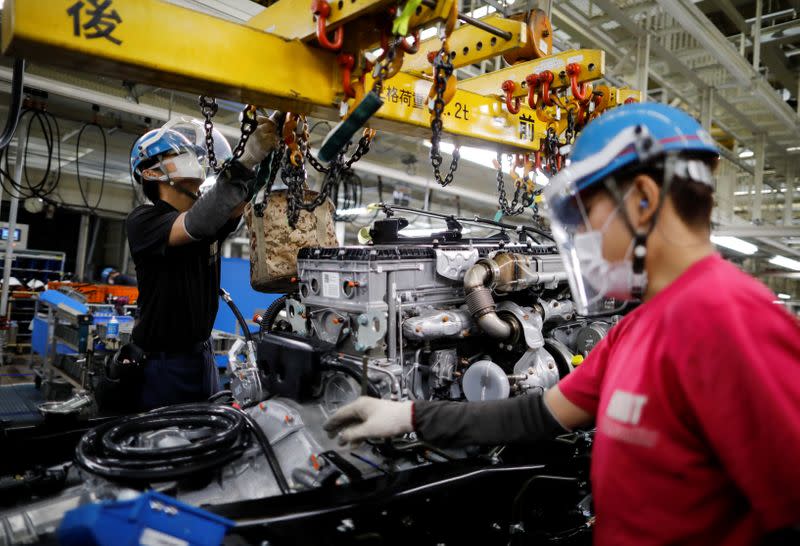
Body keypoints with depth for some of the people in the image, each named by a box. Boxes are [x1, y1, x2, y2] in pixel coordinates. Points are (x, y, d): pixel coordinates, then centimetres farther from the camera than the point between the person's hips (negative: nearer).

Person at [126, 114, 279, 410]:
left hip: (202, 356, 6)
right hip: (159, 363, -6)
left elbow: (241, 203, -15)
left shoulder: (211, 213, 4)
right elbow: (195, 225, -33)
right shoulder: (143, 220, -15)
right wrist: (247, 160, -40)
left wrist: (271, 153, -33)